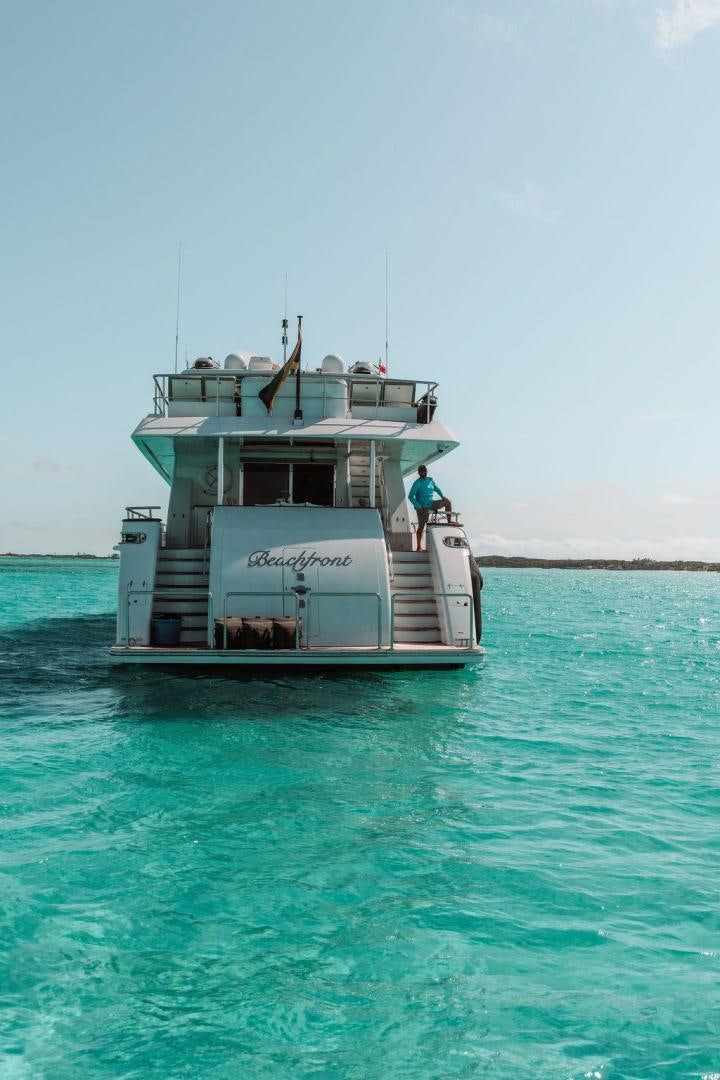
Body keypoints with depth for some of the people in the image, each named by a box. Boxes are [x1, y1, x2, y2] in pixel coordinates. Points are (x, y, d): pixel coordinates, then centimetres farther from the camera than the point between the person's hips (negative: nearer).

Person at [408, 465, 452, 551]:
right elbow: (410, 496, -17)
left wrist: (442, 496, 10)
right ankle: (419, 547, 0)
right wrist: (418, 507, -22)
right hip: (423, 508, -6)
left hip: (431, 504, 6)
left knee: (447, 502, 1)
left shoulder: (430, 480, 8)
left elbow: (436, 488, 27)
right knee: (421, 527, -5)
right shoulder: (417, 483, -11)